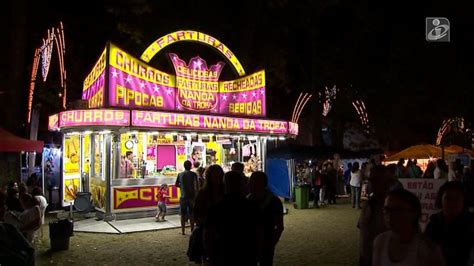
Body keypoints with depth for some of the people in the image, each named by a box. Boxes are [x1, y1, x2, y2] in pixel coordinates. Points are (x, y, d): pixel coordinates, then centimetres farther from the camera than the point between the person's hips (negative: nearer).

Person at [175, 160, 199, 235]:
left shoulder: (180, 174, 2)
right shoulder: (193, 174, -6)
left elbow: (176, 184, 11)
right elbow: (196, 185, -12)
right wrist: (196, 195, -4)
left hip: (183, 197, 1)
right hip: (191, 196, -1)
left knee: (183, 214, 8)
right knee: (191, 214, 9)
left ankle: (183, 231, 10)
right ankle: (192, 230, 13)